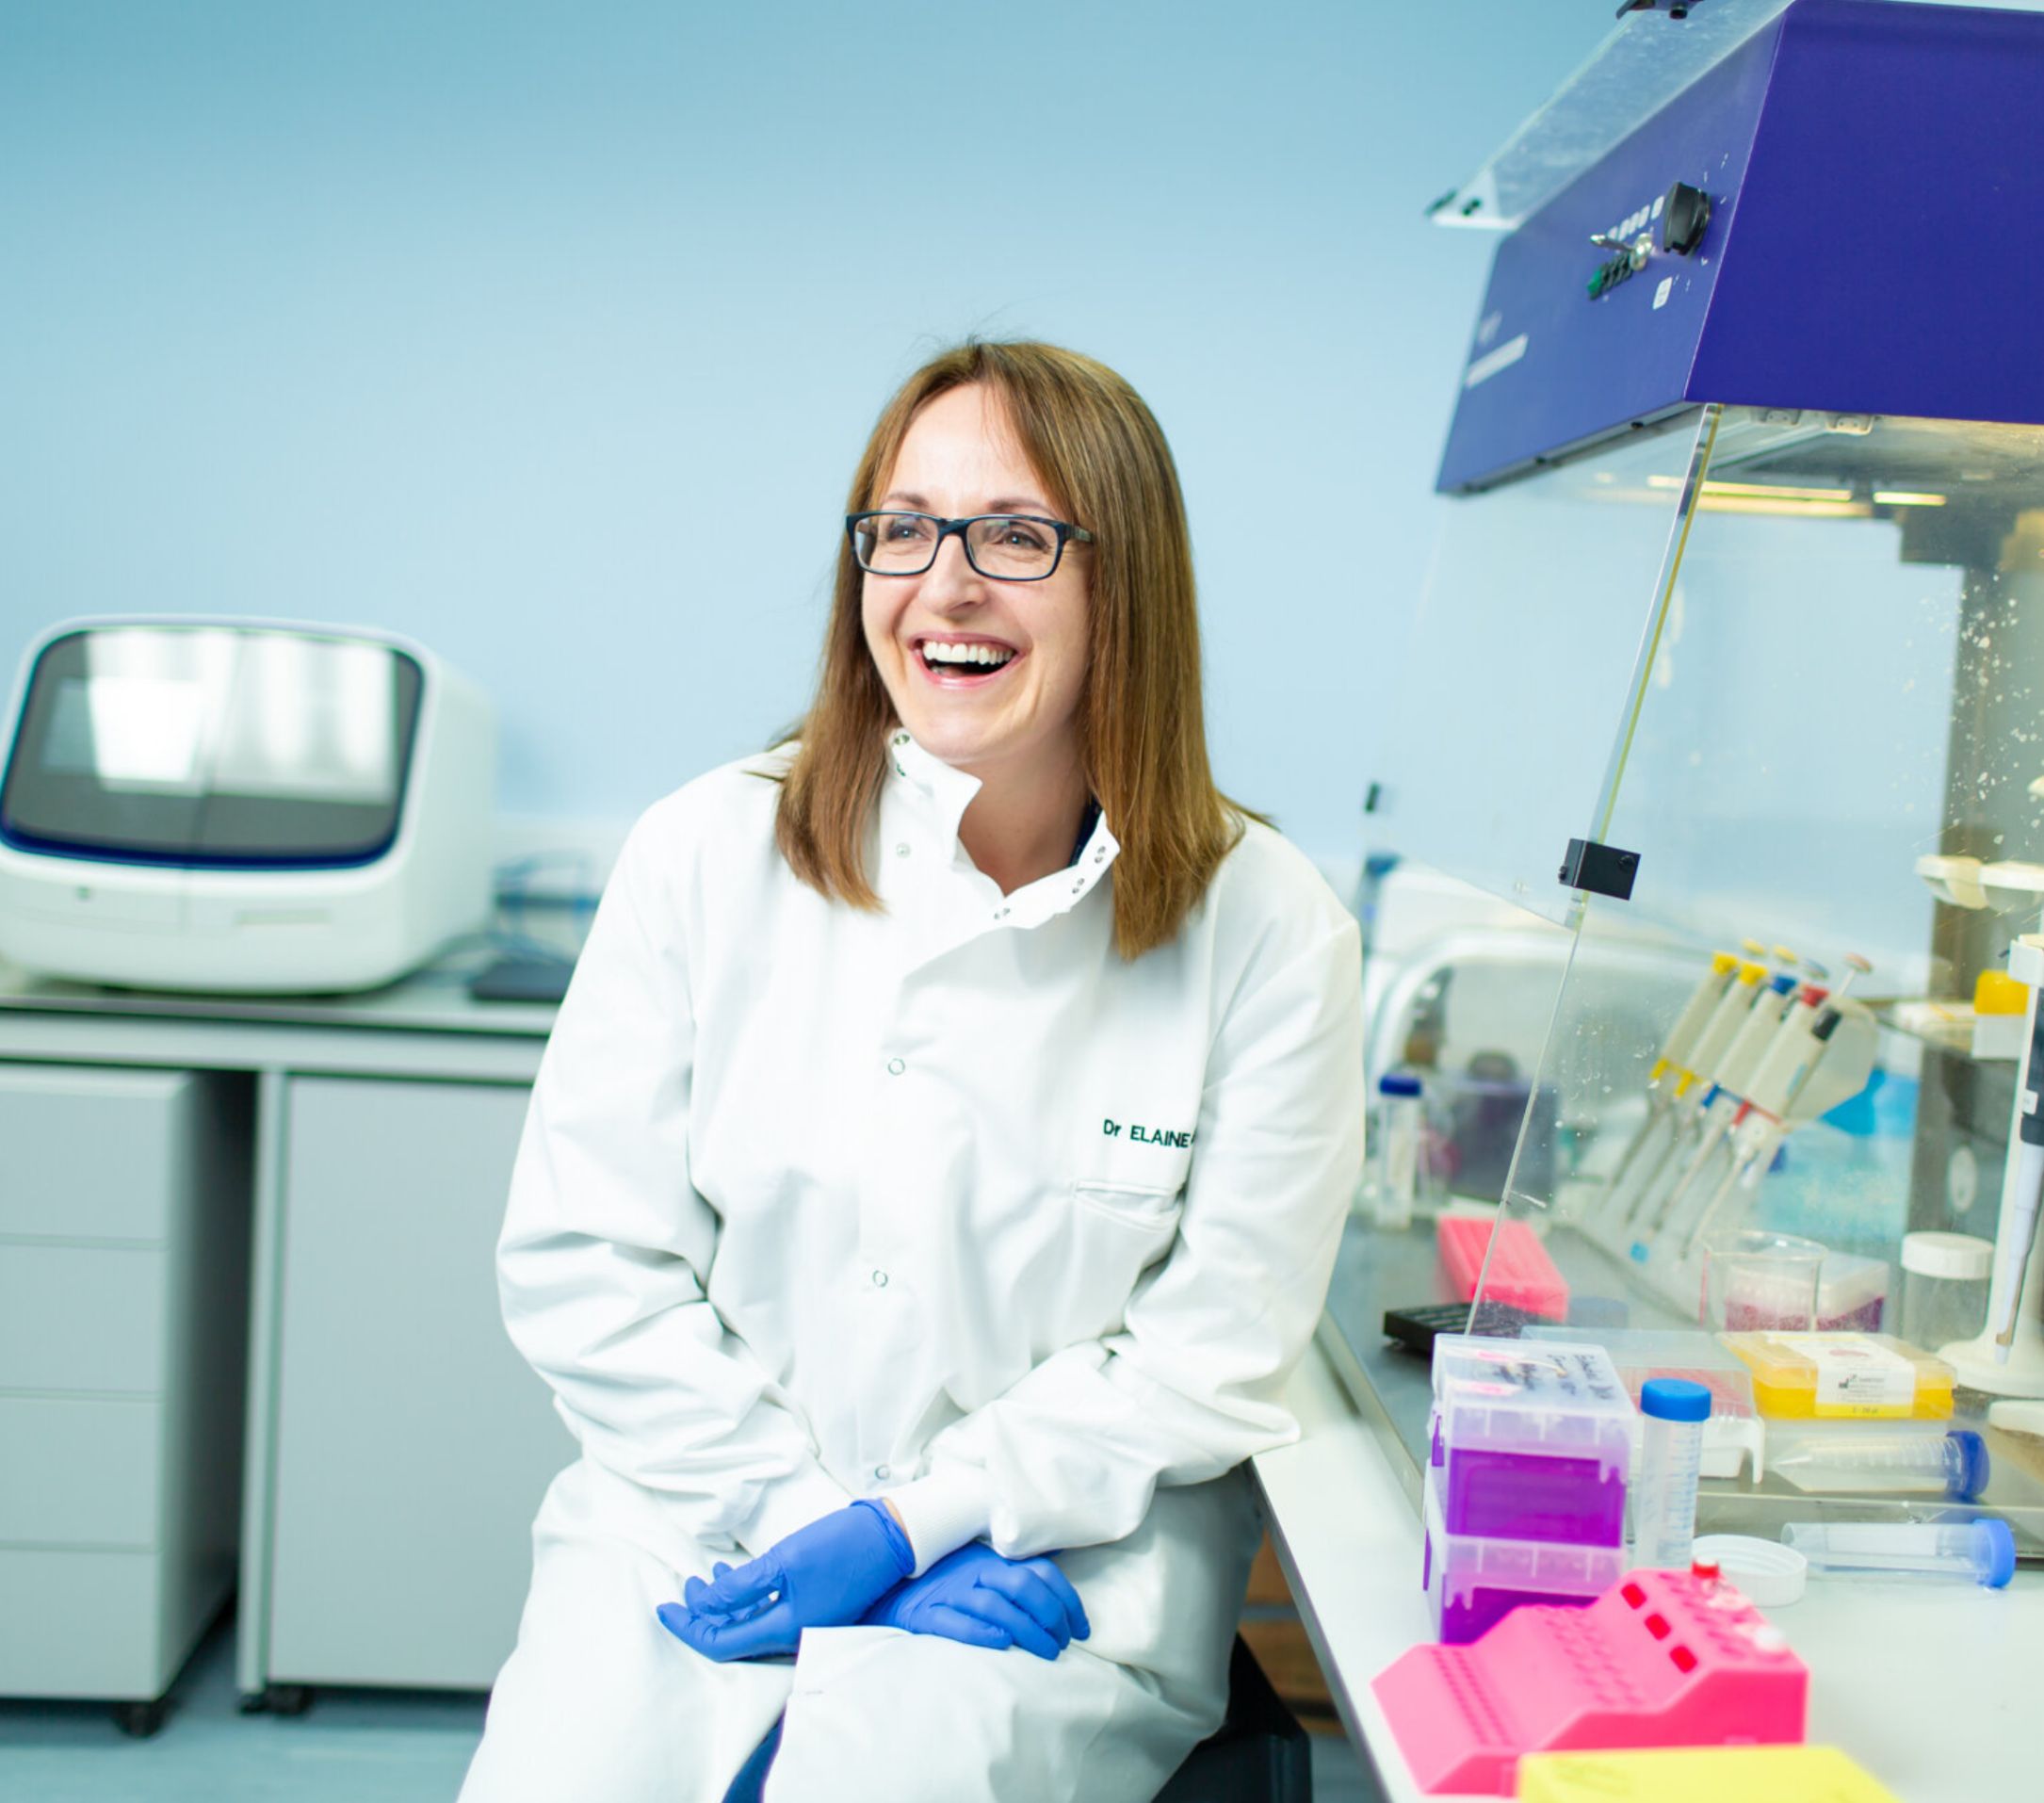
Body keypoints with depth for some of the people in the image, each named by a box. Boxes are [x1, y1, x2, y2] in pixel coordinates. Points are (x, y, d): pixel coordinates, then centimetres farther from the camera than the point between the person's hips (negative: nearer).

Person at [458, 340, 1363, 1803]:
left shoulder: (1267, 929, -5)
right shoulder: (712, 852, -1)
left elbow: (1212, 1350, -4)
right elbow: (580, 1259, -1)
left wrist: (910, 1525, -13)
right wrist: (798, 1505, -11)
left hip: (1055, 1556, -1)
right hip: (692, 1530, 2)